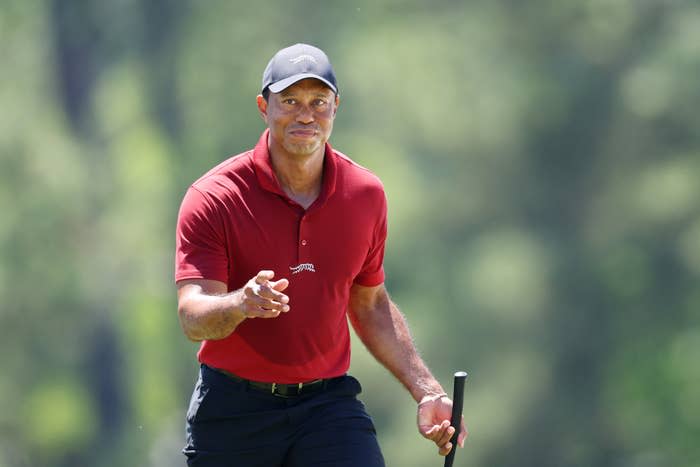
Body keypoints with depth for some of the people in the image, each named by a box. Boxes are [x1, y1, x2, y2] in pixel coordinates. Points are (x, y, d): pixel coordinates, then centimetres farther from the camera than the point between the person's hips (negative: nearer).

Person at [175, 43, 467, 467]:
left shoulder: (366, 194, 4)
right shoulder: (214, 197, -9)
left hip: (329, 404, 2)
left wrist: (426, 391, 10)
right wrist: (240, 303, -38)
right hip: (232, 411, -2)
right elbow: (192, 316, -17)